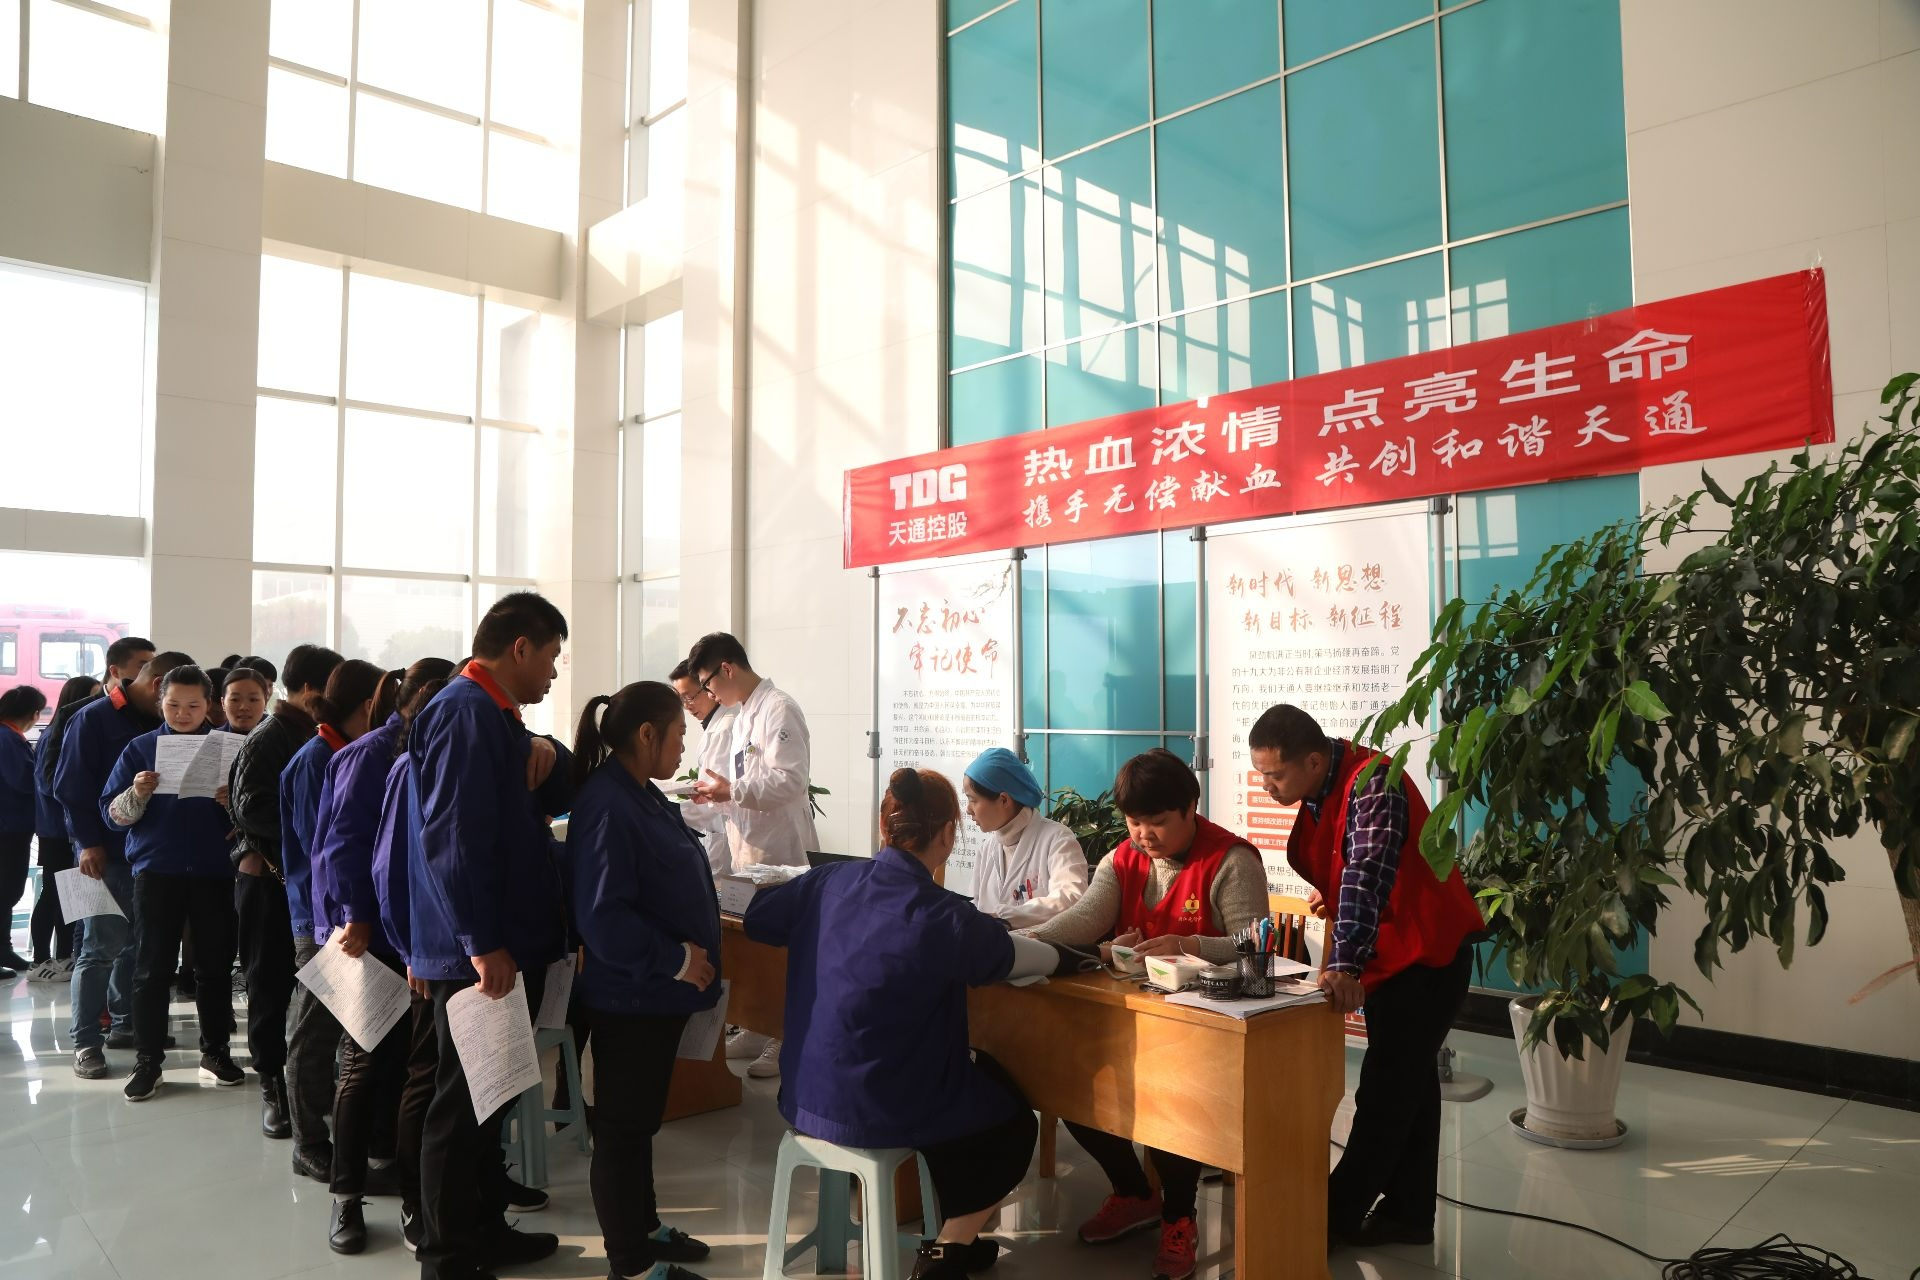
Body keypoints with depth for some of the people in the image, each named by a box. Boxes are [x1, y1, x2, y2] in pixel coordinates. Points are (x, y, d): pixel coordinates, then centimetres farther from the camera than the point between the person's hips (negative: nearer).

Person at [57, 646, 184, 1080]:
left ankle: (125, 1023, 23)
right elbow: (69, 786, -9)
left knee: (140, 942, 10)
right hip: (106, 852, -6)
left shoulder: (161, 725, 8)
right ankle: (85, 1042, 3)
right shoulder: (95, 718, -7)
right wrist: (89, 842, -13)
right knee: (103, 946, -5)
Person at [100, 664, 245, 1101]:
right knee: (153, 968, 3)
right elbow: (111, 811, 1)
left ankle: (215, 1051, 19)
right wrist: (137, 794, -18)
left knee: (216, 964, 8)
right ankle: (148, 1059, 11)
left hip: (214, 872, 1)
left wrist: (232, 804, -17)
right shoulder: (141, 748, 4)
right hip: (156, 870, 0)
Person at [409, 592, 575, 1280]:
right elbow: (452, 836, -26)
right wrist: (482, 943, -26)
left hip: (507, 944, 11)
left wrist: (546, 751, -2)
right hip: (481, 954, -11)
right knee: (463, 1102, 1)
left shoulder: (494, 714, 15)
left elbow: (562, 795, 20)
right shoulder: (466, 711, -18)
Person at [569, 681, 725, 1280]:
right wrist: (674, 959, -23)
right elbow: (602, 914, -28)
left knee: (642, 1116, 21)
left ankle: (641, 1226, 37)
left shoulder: (644, 796, 8)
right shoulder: (607, 805, -23)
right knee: (624, 1124, 5)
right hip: (628, 994, -10)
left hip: (656, 990, 10)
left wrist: (689, 956, 16)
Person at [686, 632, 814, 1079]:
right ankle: (757, 1030, 26)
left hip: (778, 847, -9)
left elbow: (790, 780, -23)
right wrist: (718, 795, 7)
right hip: (748, 845, 9)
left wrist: (731, 790, -20)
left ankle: (785, 1042, 8)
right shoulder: (742, 715, 16)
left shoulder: (779, 710, -14)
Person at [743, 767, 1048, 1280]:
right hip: (876, 1115, -6)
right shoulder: (943, 918, -21)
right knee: (1015, 1122, 20)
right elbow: (1038, 959, -6)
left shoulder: (829, 881, -6)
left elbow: (757, 918, 13)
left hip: (806, 1099, 6)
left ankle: (952, 1238, 41)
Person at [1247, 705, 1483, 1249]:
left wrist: (1346, 964, -47)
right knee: (1408, 1083, 16)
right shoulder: (1320, 789, 0)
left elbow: (1369, 873, -39)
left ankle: (1336, 1217, 6)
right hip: (1387, 954, 9)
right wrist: (1333, 893, 7)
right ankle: (1408, 1214, 27)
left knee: (1386, 1091, -2)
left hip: (1428, 952, -9)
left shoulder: (1373, 784, -27)